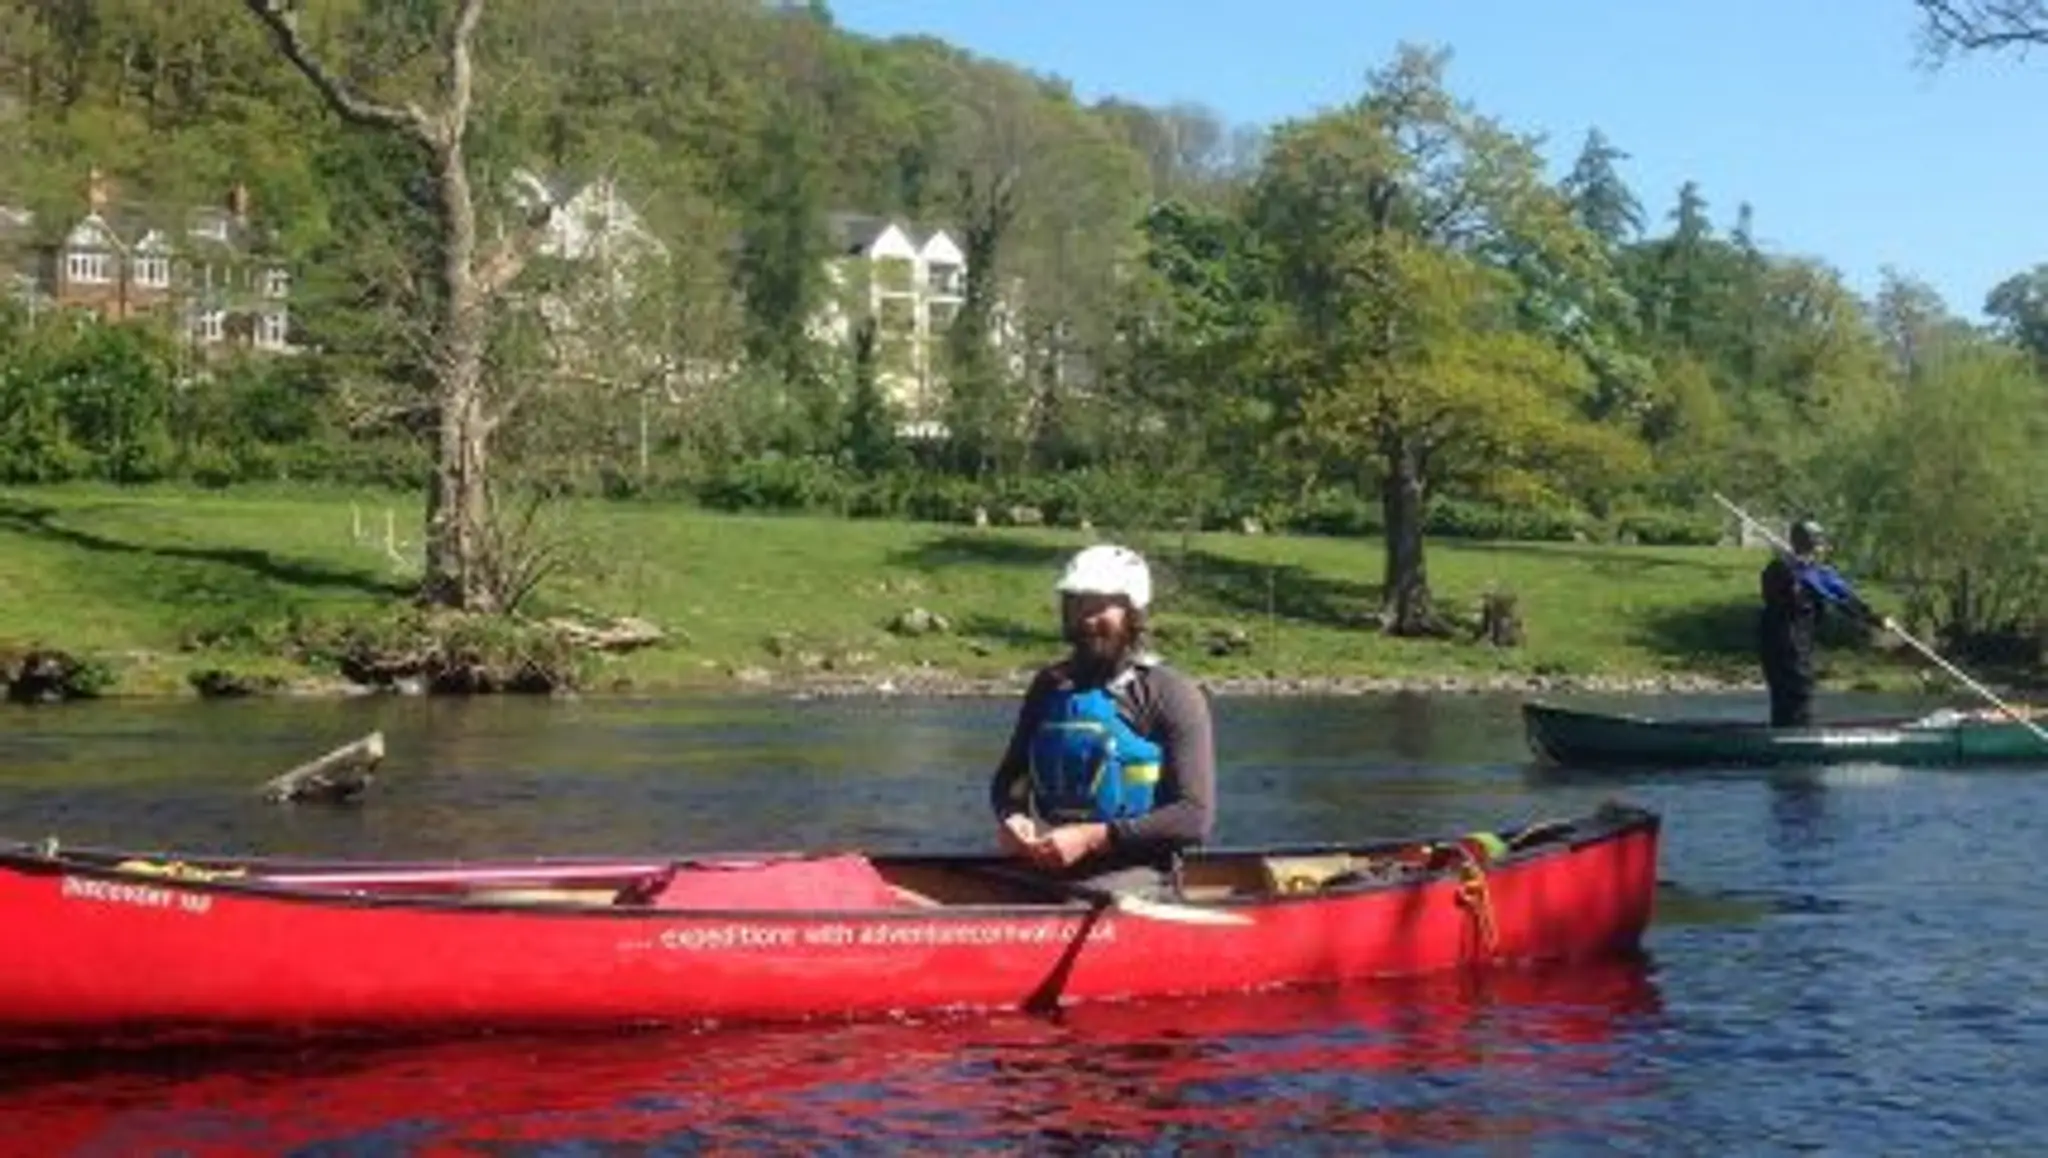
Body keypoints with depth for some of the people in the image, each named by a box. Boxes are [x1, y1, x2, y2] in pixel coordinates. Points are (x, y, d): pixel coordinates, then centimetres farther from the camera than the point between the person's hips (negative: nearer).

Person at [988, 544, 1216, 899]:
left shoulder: (1172, 696, -2)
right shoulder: (1050, 685, 15)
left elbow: (1196, 818, -10)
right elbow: (1008, 779, 23)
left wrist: (1092, 837, -16)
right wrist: (1011, 817, -2)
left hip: (1132, 875, -4)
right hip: (1042, 868, 4)